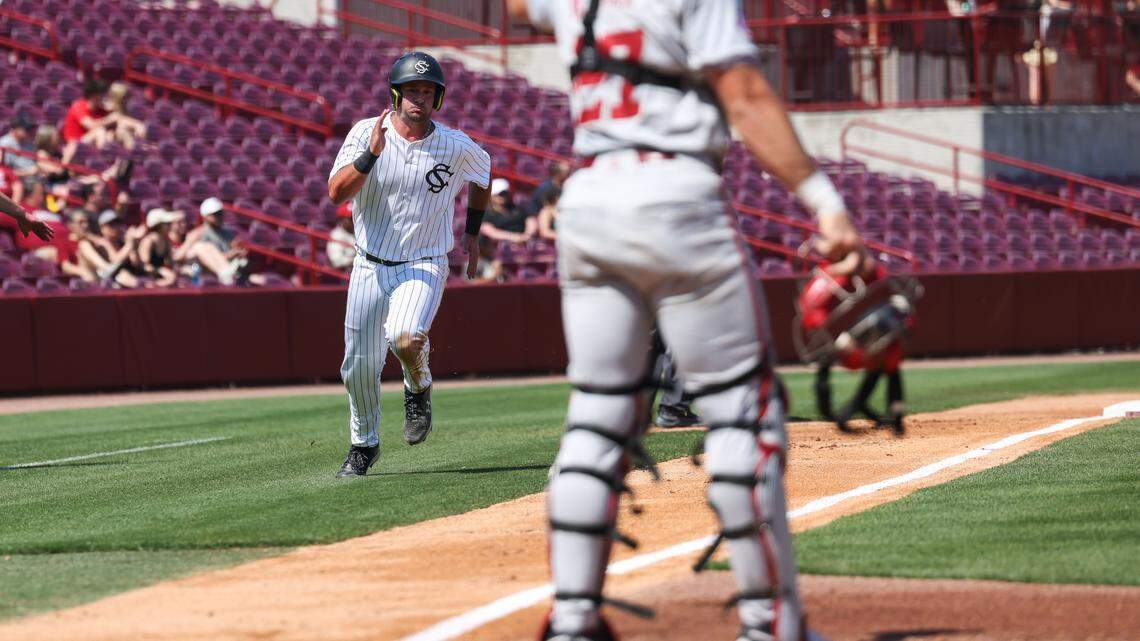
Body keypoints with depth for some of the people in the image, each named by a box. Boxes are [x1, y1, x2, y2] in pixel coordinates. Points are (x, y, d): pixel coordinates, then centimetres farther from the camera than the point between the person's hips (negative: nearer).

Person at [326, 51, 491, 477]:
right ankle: (363, 445, 30)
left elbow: (482, 173, 17)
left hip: (424, 266, -2)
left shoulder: (456, 146, -7)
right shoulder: (366, 134, -8)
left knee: (405, 337, -30)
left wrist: (472, 234, 18)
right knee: (360, 364, 5)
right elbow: (336, 192, -18)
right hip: (371, 266, 2)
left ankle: (418, 389, 5)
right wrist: (371, 153, -30)